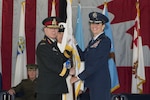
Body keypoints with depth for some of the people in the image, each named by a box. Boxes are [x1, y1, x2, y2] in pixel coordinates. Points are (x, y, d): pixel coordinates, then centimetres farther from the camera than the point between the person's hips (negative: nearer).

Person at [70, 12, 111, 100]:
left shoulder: (105, 41, -12)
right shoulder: (92, 41, 16)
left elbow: (97, 64, -18)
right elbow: (83, 57, 16)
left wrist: (79, 77, -16)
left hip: (101, 82, -8)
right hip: (92, 82, 8)